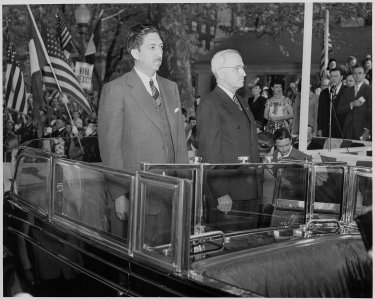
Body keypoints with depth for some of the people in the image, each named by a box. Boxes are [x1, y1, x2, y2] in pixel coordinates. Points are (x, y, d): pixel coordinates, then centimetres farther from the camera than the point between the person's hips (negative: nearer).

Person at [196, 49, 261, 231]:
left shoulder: (242, 103, 18)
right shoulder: (209, 105, -10)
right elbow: (209, 153, -15)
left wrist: (256, 187, 14)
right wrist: (221, 194, -18)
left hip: (250, 193, 8)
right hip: (226, 196, -8)